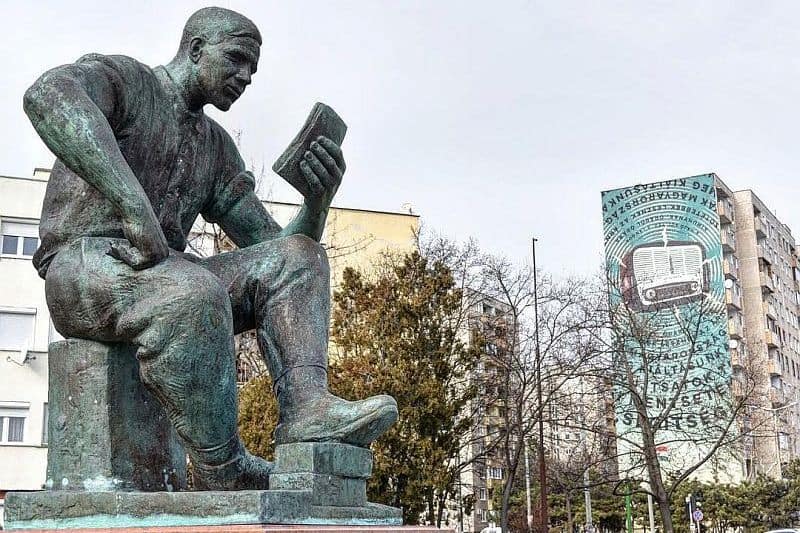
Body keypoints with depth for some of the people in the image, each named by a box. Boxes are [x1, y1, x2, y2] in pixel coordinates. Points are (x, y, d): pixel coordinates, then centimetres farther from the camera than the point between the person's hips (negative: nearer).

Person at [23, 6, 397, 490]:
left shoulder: (217, 147, 21)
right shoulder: (122, 77, 1)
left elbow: (271, 243, 14)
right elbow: (48, 96, -26)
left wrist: (319, 200, -7)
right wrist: (133, 201, -35)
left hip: (162, 275, 7)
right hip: (81, 266, -7)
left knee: (295, 257, -10)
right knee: (194, 292, -37)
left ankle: (306, 408, -30)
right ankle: (226, 472, -25)